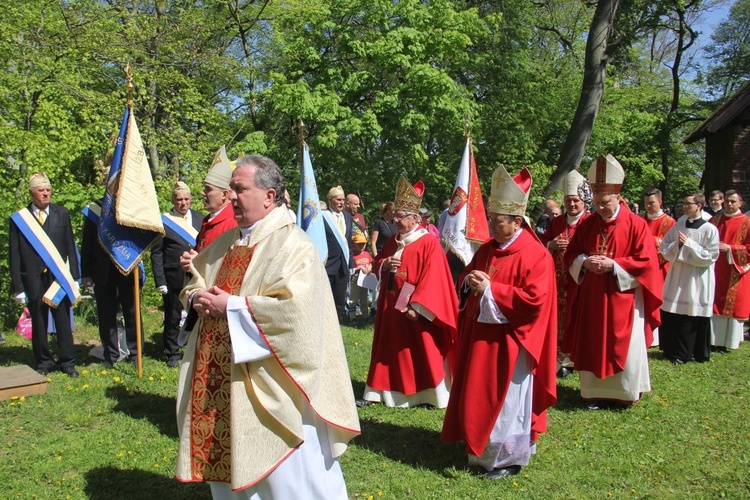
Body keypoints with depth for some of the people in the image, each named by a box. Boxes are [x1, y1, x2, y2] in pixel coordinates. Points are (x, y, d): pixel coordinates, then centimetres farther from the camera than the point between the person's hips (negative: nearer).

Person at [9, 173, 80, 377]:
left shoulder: (61, 214, 6)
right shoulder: (19, 219, 0)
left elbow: (70, 247, 7)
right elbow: (14, 256, 1)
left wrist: (74, 276, 2)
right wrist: (18, 287, -3)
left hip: (59, 277, 1)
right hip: (33, 280, -1)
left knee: (63, 321, 6)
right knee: (38, 324, 8)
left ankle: (67, 362, 16)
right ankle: (43, 363, 22)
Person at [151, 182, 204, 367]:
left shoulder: (200, 219, 9)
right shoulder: (163, 221, 0)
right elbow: (156, 253, 0)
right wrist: (160, 281, -7)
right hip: (174, 278, -2)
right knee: (173, 317, 9)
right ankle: (172, 354, 24)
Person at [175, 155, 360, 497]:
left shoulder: (293, 245, -13)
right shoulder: (226, 242, 12)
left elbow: (294, 306, -25)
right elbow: (193, 283, 22)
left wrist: (231, 306, -19)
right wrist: (197, 298, -3)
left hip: (266, 382, -8)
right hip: (218, 380, 8)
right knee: (225, 455, 19)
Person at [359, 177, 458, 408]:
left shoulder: (429, 243, -12)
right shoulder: (392, 242, 11)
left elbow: (432, 278, -18)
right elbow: (376, 265, 19)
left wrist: (416, 306, -23)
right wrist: (384, 264, -6)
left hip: (414, 311, -7)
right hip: (391, 309, 7)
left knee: (423, 353, 2)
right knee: (390, 351, 12)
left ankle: (433, 394, 14)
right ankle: (378, 393, 19)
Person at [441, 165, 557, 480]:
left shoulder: (535, 255, -14)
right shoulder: (487, 249, 9)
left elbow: (535, 300, -22)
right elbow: (466, 280, 20)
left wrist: (490, 289, -20)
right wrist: (470, 281, -5)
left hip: (509, 341, -7)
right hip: (480, 337, 8)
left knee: (505, 401, 3)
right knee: (478, 396, 14)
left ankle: (508, 457, 20)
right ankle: (483, 450, 31)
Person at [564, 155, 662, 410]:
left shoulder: (636, 224, -7)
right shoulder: (587, 224, 6)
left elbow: (646, 262, -10)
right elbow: (571, 254, 10)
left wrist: (613, 265, -18)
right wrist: (584, 262, -11)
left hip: (623, 298, -4)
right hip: (591, 298, 4)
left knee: (624, 348, 3)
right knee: (592, 347, 8)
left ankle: (625, 394, 19)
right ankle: (596, 393, 21)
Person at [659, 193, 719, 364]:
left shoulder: (710, 229, -7)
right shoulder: (678, 226, 6)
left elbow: (710, 257, -12)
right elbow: (664, 248, 6)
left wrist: (688, 244, -16)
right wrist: (677, 244, -13)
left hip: (697, 281, -4)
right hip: (677, 277, 4)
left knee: (694, 319, 4)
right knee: (670, 317, 5)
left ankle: (682, 354, 16)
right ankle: (672, 350, 19)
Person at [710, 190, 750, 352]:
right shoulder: (715, 220, 11)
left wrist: (730, 248, -15)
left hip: (736, 271, -3)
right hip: (716, 270, 3)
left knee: (733, 306, 1)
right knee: (714, 305, 3)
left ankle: (729, 341, 8)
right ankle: (714, 339, 10)